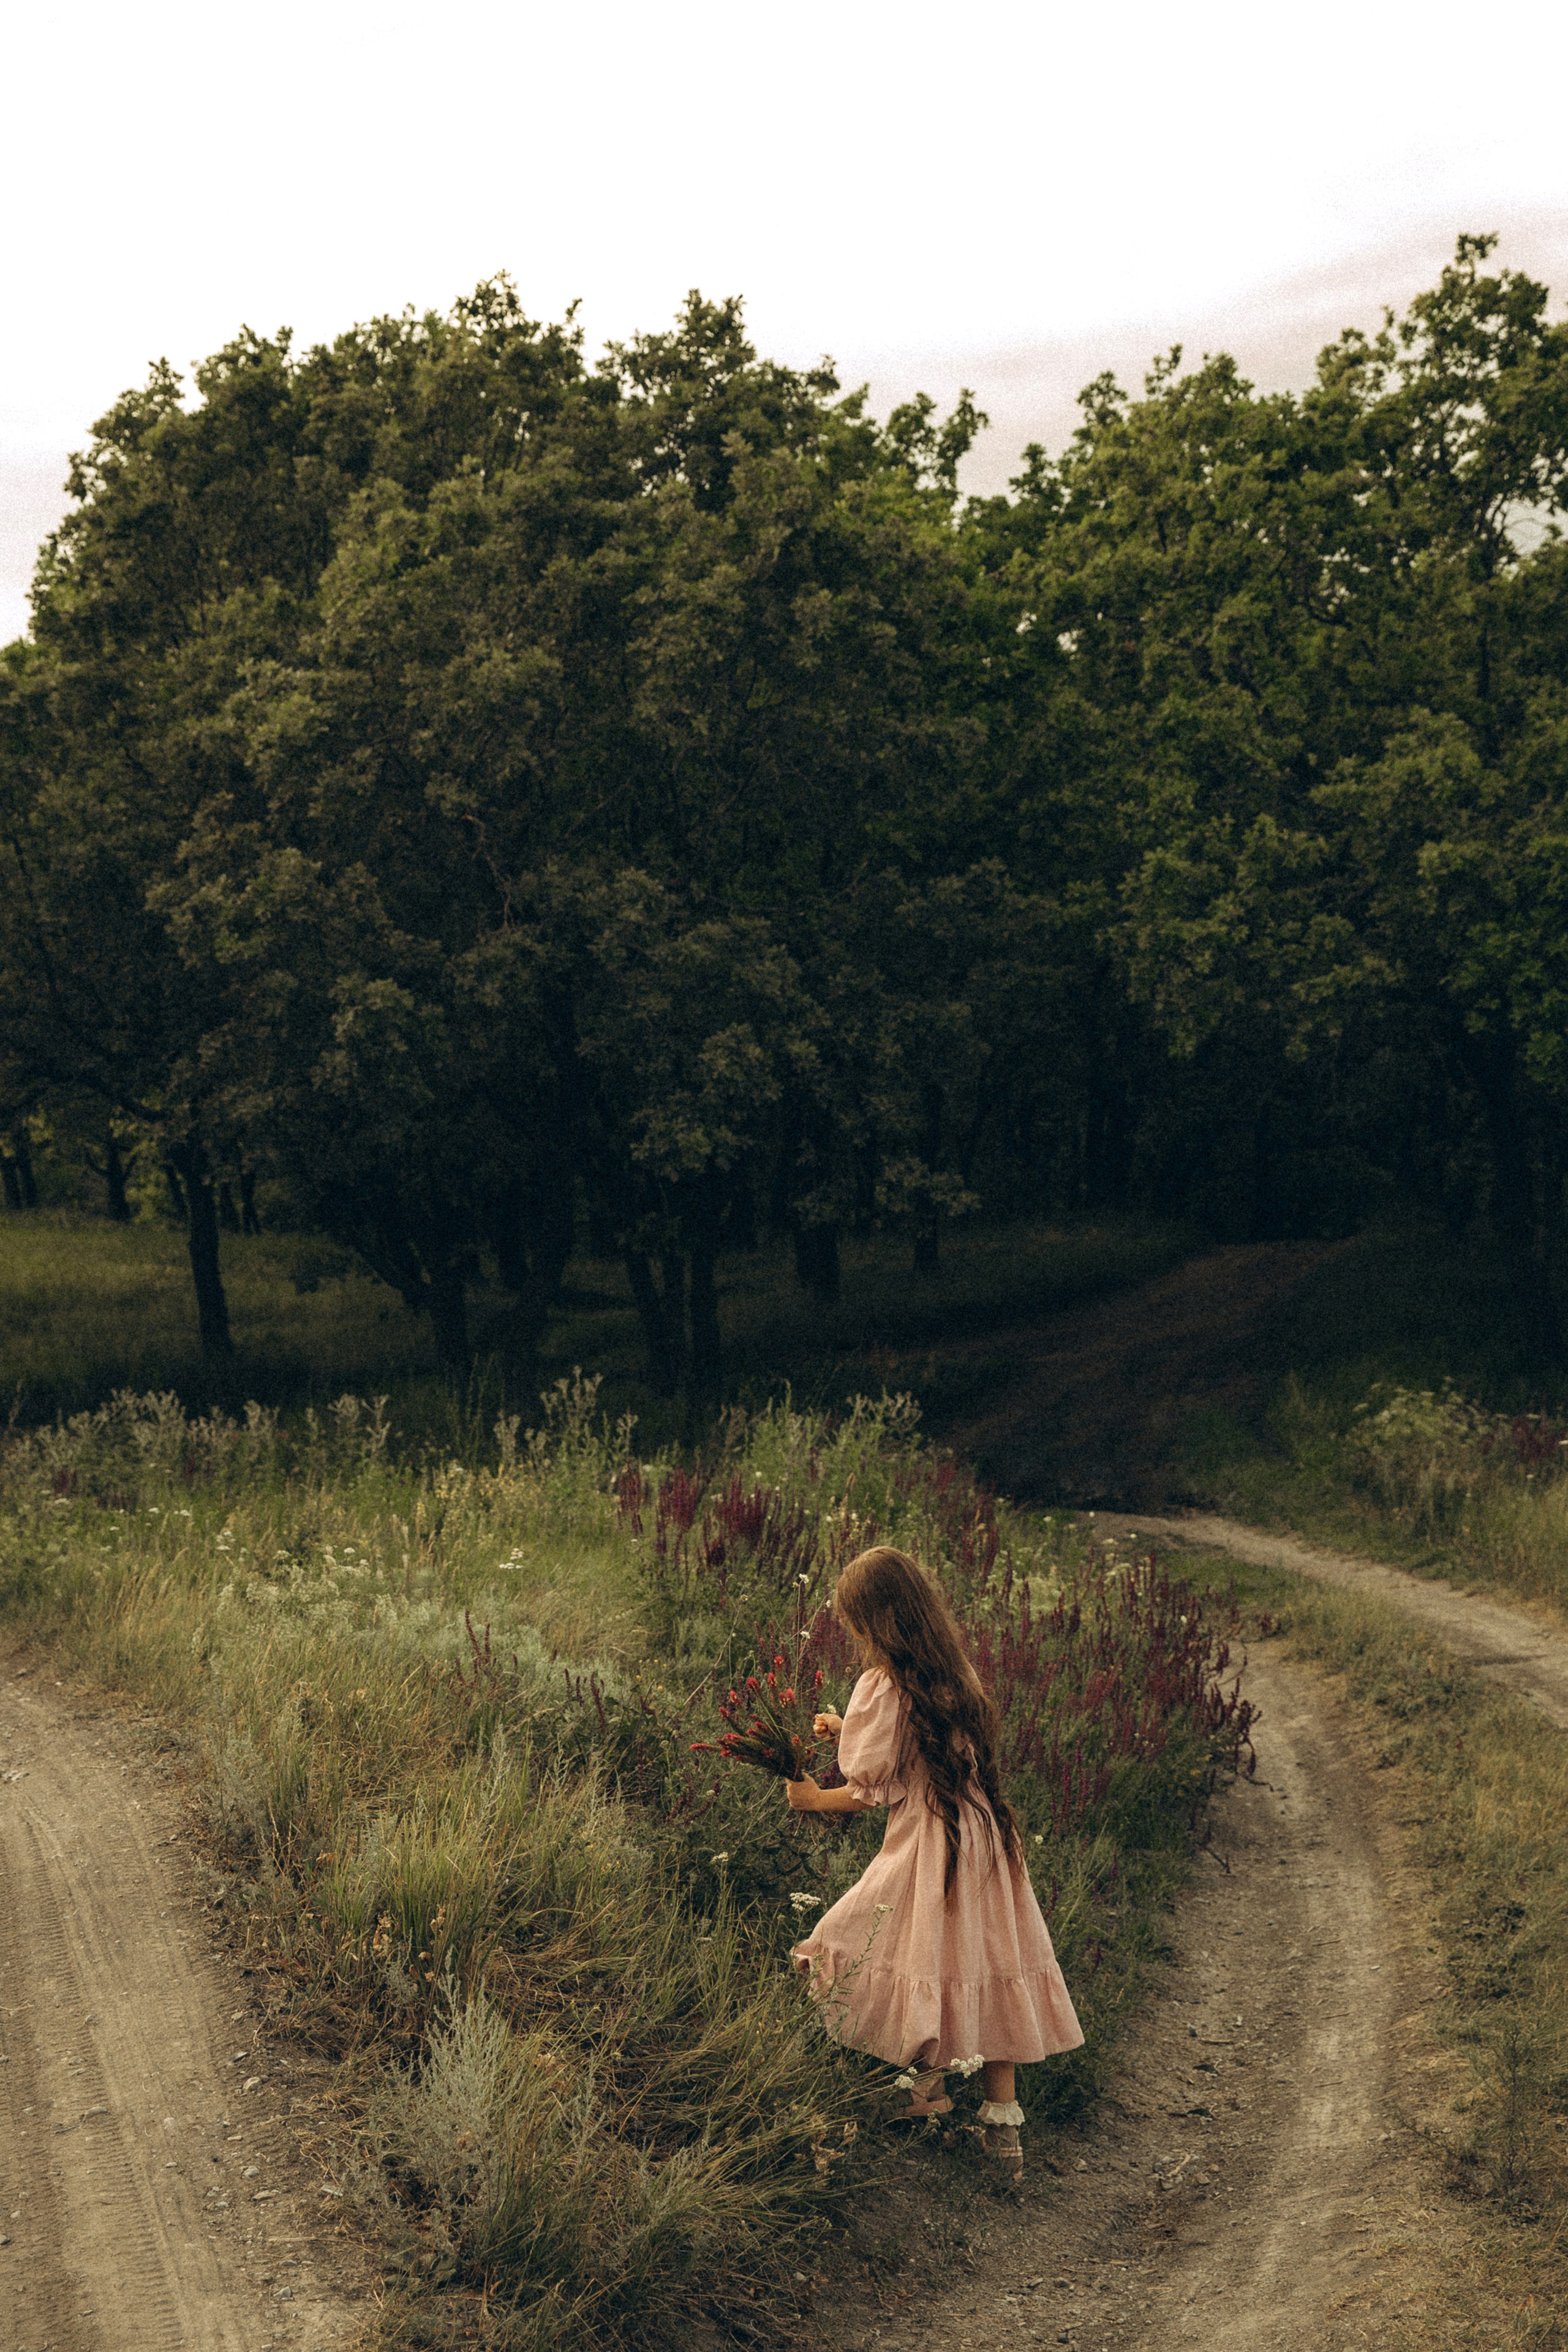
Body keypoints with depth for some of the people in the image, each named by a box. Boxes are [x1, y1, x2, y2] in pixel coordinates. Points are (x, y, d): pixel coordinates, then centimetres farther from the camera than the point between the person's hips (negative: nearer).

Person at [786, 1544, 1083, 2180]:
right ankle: (1002, 2128, 17)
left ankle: (924, 2085, 10)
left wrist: (813, 1798, 4)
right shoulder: (954, 1672, 7)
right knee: (983, 1972, 12)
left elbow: (871, 1792, -13)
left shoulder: (884, 1685, -16)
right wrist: (852, 1732, 24)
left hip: (925, 1850, -8)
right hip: (984, 1840, 8)